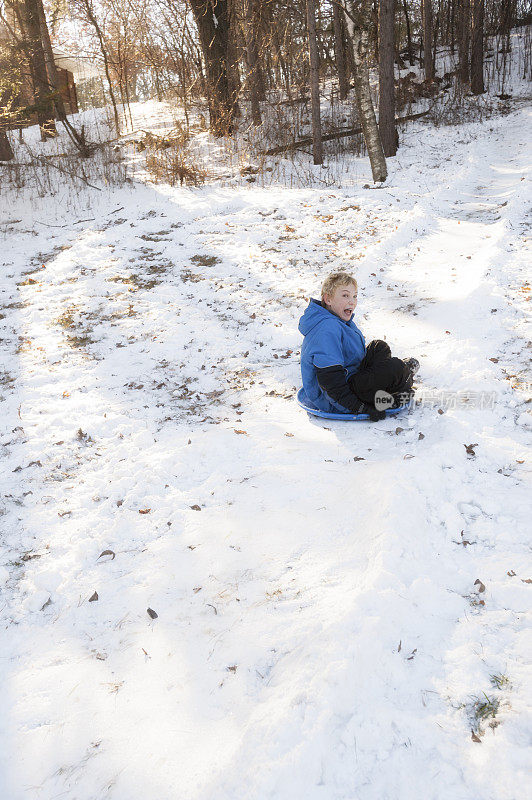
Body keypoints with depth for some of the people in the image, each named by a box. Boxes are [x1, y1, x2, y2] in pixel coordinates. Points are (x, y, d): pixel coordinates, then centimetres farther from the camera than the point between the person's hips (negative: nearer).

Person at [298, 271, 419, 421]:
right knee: (394, 368, -18)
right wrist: (360, 408, -30)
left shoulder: (339, 321, 9)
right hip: (334, 402, -12)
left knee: (380, 347, 17)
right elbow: (328, 378, -33)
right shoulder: (327, 329, -27)